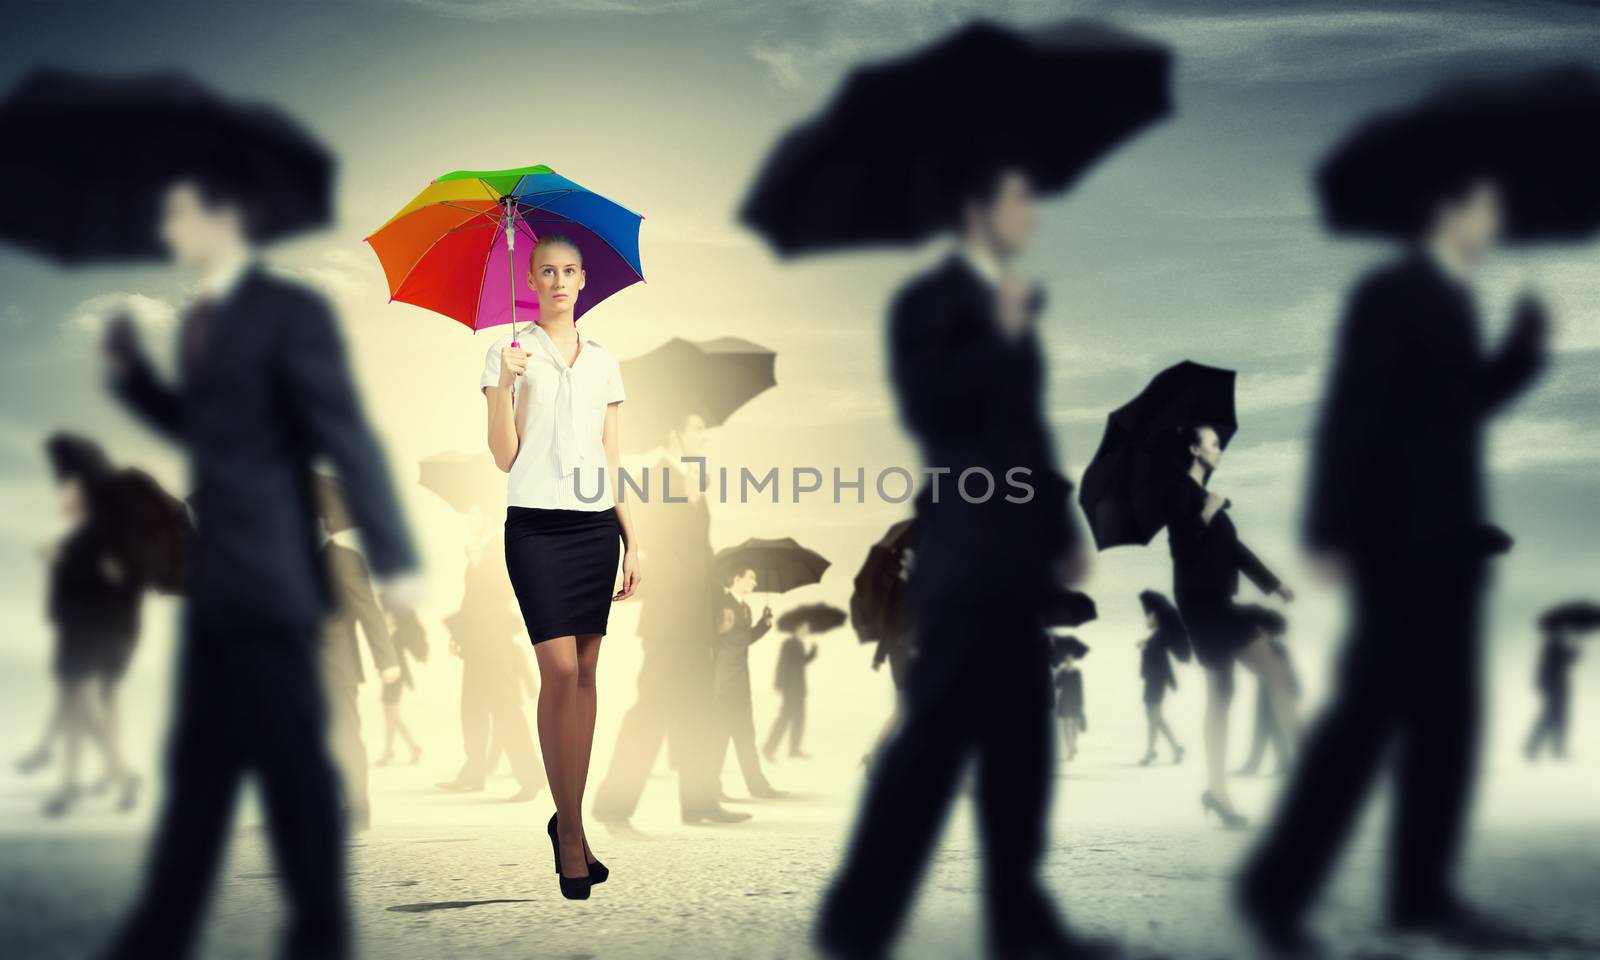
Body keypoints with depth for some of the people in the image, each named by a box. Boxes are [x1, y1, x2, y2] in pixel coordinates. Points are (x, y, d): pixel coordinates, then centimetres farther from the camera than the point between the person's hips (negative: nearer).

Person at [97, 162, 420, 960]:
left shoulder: (290, 311, -11)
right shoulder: (199, 321, 14)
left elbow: (348, 437, -15)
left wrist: (393, 559, -18)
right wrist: (129, 373, 10)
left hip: (270, 577, -8)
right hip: (213, 579, 9)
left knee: (291, 760, 0)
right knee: (199, 762, 13)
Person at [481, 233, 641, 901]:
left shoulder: (604, 362, 14)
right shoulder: (509, 355, 4)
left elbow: (613, 461, 14)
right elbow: (504, 457, -2)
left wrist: (632, 542, 8)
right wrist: (507, 383, -15)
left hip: (596, 526, 4)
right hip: (537, 526, -3)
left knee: (585, 672, 3)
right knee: (559, 671, -11)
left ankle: (570, 821, 10)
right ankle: (571, 830, -4)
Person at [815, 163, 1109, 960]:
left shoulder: (1010, 307, 19)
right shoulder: (930, 300, -4)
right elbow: (925, 402, -20)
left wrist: (1063, 529, 16)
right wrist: (1000, 335, -18)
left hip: (1012, 557, 8)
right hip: (966, 555, -8)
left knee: (1020, 745, 8)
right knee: (934, 738, -8)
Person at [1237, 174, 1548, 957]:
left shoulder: (1454, 300, 16)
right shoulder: (1389, 294, -10)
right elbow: (1350, 413, -16)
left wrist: (1523, 349, 8)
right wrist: (1333, 532, -21)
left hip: (1448, 537, 9)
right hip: (1400, 537, -9)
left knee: (1445, 717, 9)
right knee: (1368, 709, -10)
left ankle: (1421, 890, 16)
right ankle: (1275, 883, -5)